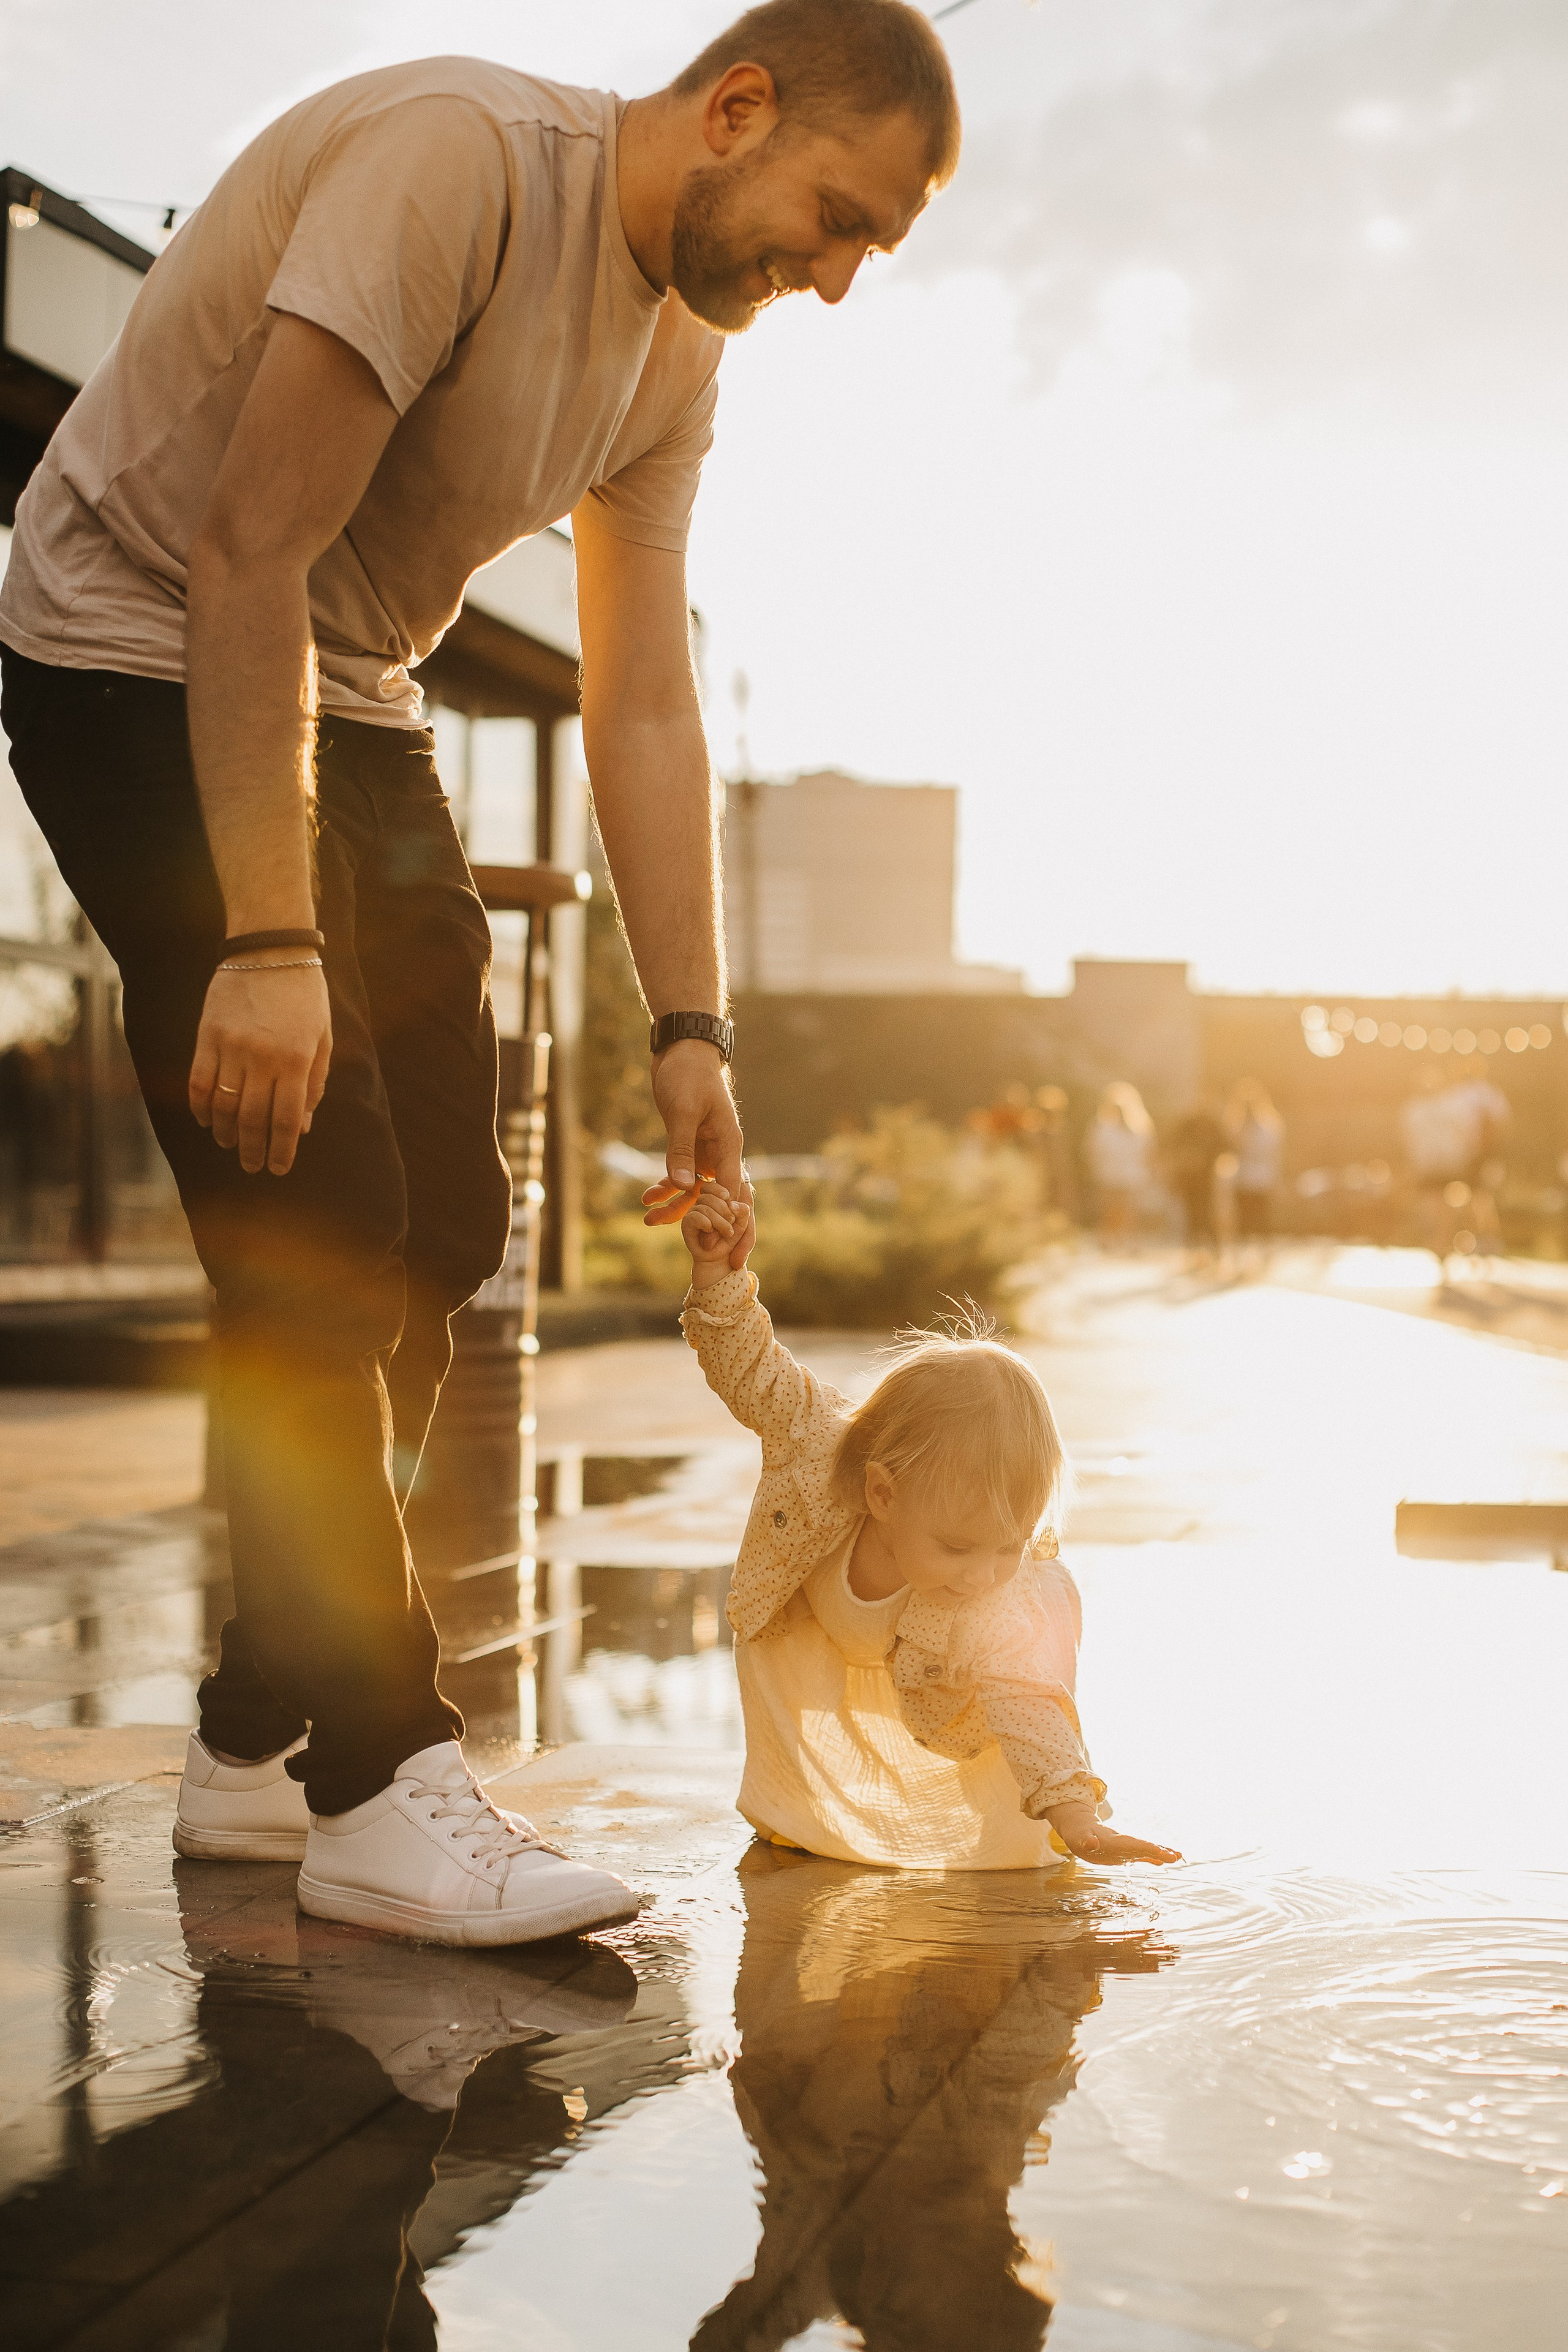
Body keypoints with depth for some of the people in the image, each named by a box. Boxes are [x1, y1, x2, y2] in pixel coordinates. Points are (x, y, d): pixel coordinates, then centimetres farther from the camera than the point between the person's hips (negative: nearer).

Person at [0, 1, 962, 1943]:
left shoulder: (677, 353, 2)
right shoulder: (450, 160, -24)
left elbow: (647, 712, 2)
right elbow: (249, 555, -29)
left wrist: (690, 1028, -5)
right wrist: (268, 942, -32)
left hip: (349, 703, 9)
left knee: (434, 1232, 4)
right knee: (320, 1229, -16)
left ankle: (259, 1745, 13)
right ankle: (375, 1786, -10)